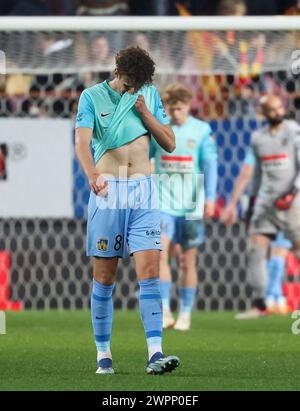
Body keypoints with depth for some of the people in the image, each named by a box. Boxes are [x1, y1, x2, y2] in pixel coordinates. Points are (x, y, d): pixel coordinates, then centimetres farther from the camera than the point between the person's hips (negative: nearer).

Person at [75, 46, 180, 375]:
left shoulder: (149, 94, 10)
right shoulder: (92, 97, 0)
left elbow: (169, 144, 10)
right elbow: (82, 142, -15)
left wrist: (145, 111, -3)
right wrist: (92, 174, -34)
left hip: (143, 190, 2)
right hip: (107, 190, -2)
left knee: (149, 270, -10)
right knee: (104, 276, 1)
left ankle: (155, 354, -16)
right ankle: (103, 354, 11)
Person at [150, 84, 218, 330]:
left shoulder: (202, 131, -1)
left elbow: (210, 164, -6)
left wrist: (210, 197, -16)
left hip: (190, 206, -1)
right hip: (163, 204, 1)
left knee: (188, 261, 5)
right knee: (160, 254, -15)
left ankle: (185, 314, 14)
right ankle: (165, 312, -16)